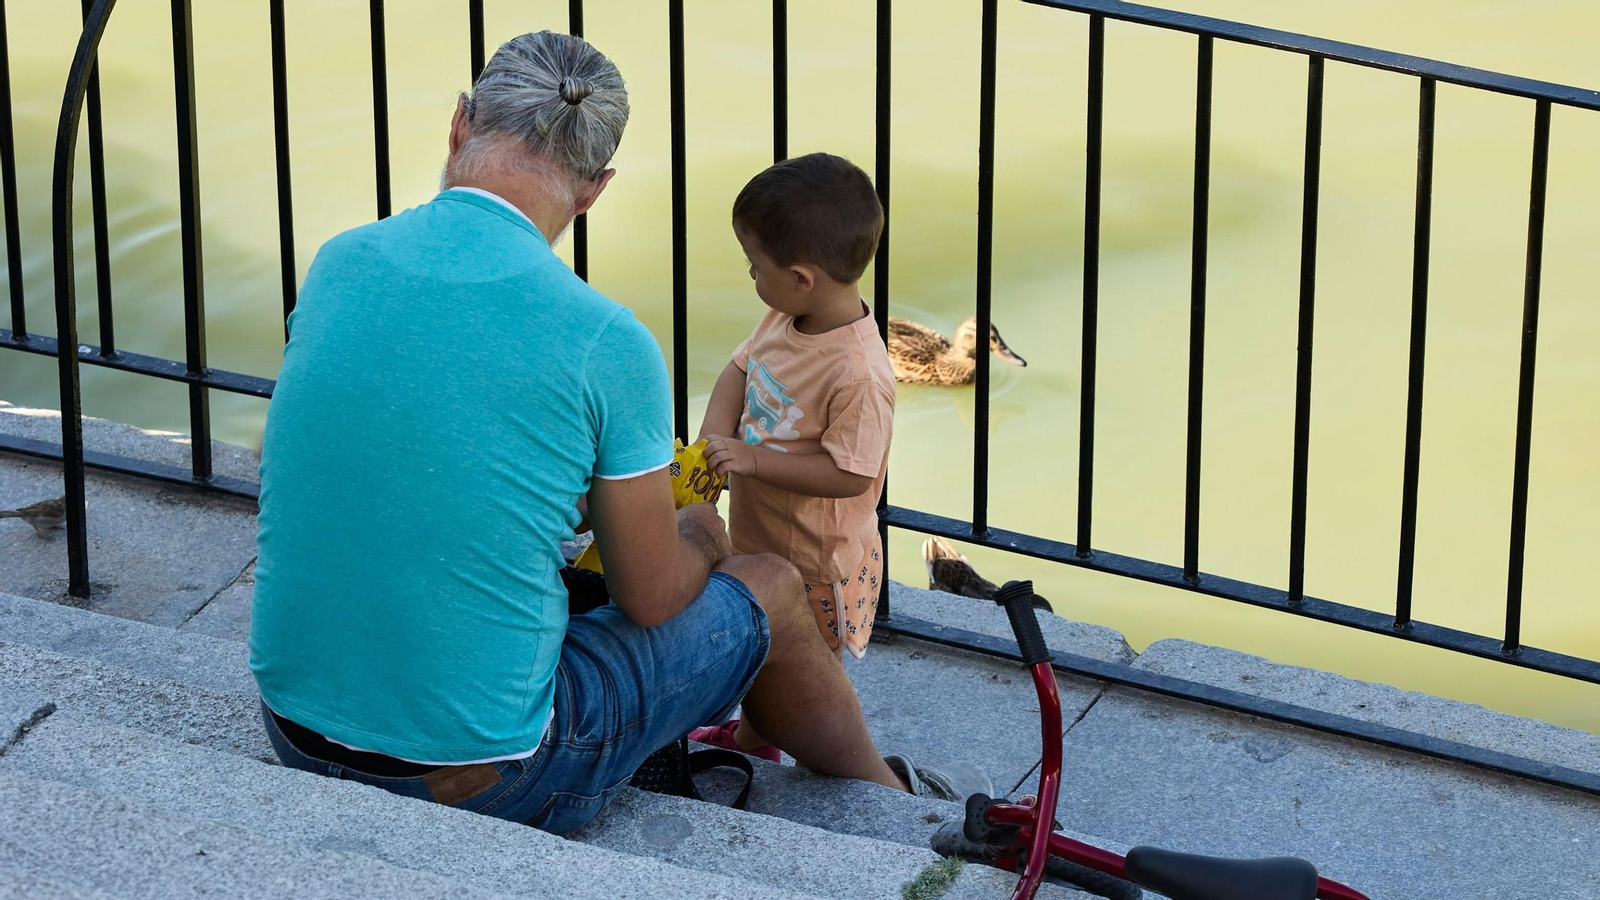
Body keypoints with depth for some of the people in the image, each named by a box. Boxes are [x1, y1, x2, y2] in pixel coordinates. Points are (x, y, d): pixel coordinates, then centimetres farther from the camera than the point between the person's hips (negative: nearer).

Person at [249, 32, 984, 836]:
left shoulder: (338, 265, -2)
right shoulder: (606, 345, -18)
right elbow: (651, 597, -6)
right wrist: (694, 542, 19)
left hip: (296, 732, 6)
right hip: (479, 774, -5)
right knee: (769, 592, 21)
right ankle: (883, 800, 47)